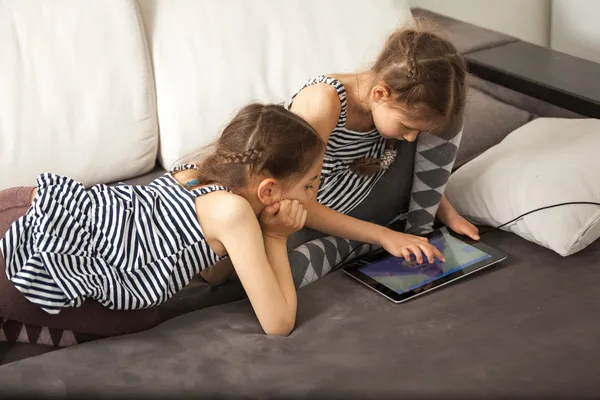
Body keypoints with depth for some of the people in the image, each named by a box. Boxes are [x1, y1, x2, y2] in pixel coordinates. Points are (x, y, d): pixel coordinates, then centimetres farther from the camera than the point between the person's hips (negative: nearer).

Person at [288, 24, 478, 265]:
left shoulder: (398, 103, -11)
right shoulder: (323, 101, -30)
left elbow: (413, 169, 12)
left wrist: (447, 213, -3)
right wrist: (383, 236, -29)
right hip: (311, 222, -4)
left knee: (444, 121, -8)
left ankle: (417, 231, -4)